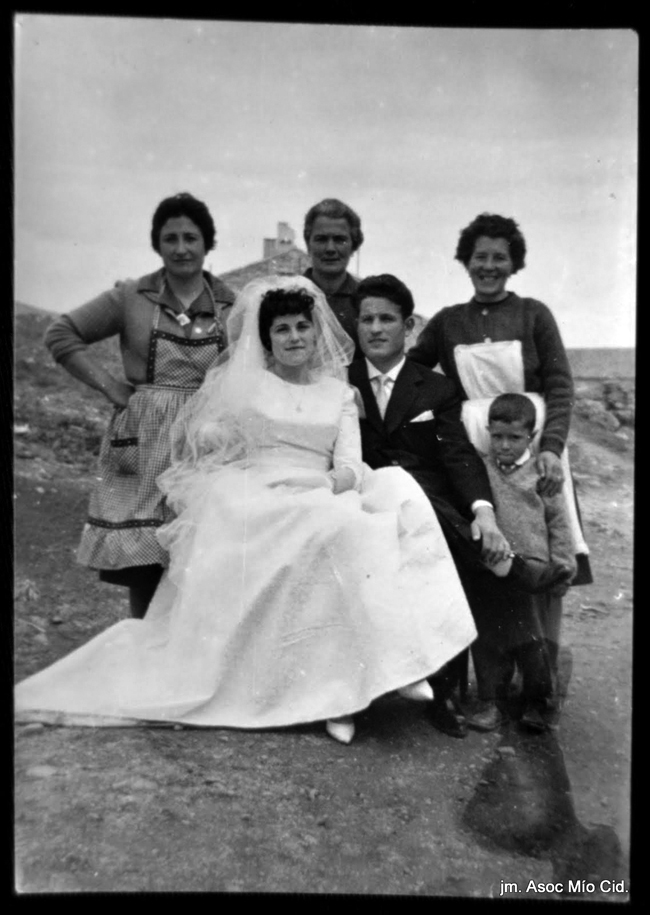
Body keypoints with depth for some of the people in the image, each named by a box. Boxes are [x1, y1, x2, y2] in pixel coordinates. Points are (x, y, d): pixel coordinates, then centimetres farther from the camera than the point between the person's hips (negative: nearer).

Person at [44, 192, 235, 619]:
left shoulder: (232, 306, 8)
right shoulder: (132, 298, 5)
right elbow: (61, 334, 7)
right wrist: (110, 385, 0)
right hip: (142, 443, 0)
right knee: (141, 570, 1)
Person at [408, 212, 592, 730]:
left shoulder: (533, 315, 6)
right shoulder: (447, 322, 11)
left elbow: (560, 387, -1)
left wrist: (551, 448, -15)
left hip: (533, 454, -1)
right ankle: (491, 695, 7)